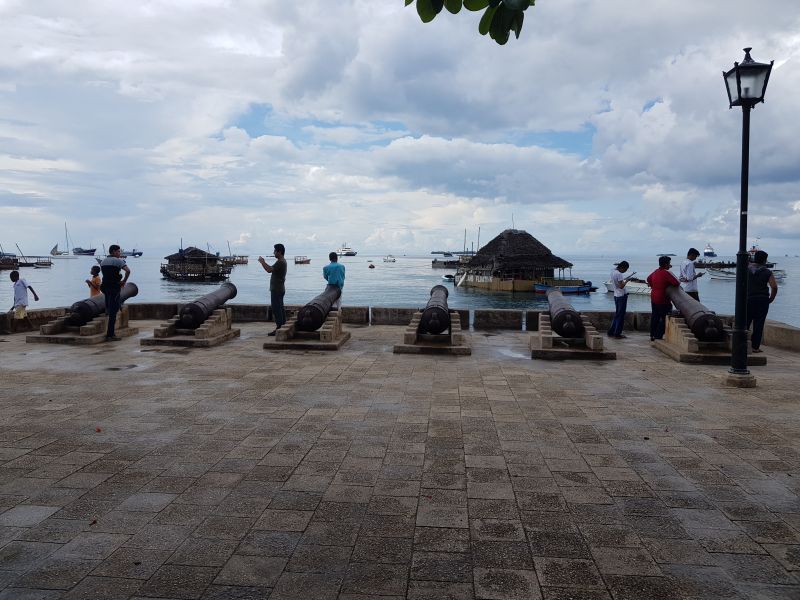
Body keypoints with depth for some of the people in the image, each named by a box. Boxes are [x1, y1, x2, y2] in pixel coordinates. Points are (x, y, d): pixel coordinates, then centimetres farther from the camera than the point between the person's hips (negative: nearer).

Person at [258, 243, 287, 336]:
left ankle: (279, 328, -8)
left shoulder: (280, 262, -17)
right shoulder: (282, 261, 16)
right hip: (280, 289, 11)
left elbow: (269, 270, -27)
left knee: (276, 309, -9)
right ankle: (283, 326, 18)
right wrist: (263, 262, 9)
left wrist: (262, 262, -14)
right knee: (280, 308, 13)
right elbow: (271, 268, 19)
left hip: (276, 290, -11)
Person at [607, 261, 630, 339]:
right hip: (622, 296, -9)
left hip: (616, 295, 9)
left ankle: (611, 332, 18)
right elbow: (621, 286, -23)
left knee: (617, 314, 16)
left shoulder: (612, 272, 7)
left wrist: (623, 279, 13)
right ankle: (617, 334, 3)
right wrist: (626, 281, -10)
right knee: (621, 315, -1)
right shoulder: (619, 274, -20)